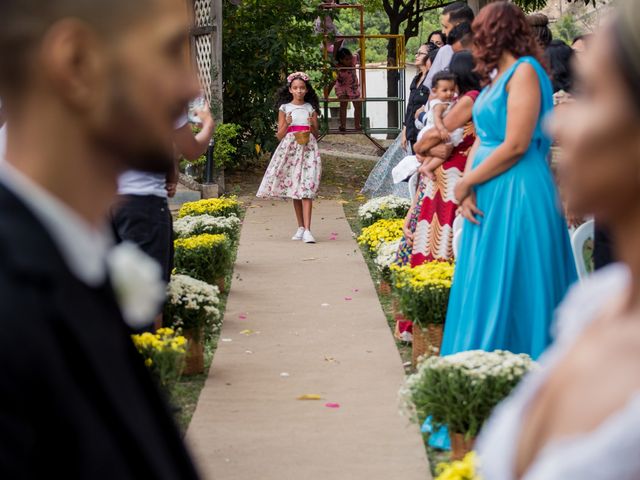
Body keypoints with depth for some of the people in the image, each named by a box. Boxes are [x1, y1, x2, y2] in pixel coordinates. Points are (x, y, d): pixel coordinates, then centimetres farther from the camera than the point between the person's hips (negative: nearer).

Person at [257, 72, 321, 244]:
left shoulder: (311, 108, 8)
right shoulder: (284, 108, 6)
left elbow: (316, 134, 11)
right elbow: (279, 135, 5)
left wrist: (312, 126, -9)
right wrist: (286, 124, -13)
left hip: (308, 150, -1)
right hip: (290, 149, 1)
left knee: (306, 190, -11)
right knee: (294, 189, 6)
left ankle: (307, 230, -18)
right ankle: (301, 227, 17)